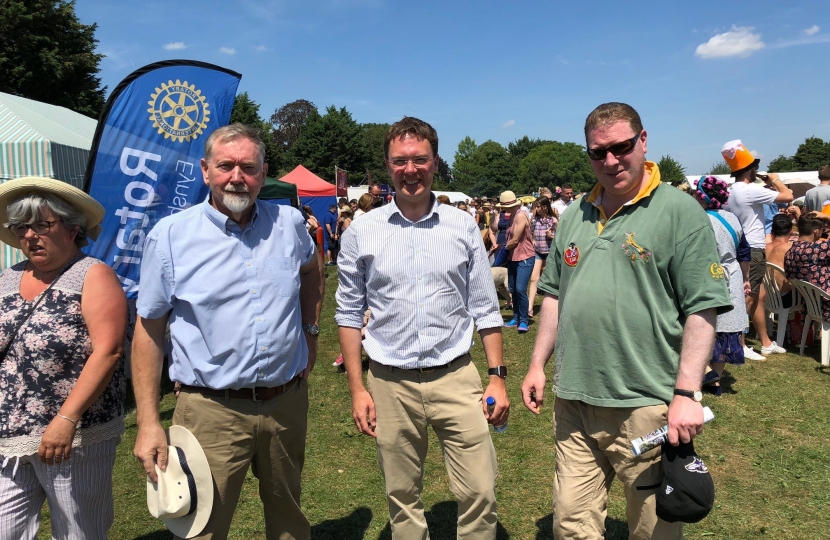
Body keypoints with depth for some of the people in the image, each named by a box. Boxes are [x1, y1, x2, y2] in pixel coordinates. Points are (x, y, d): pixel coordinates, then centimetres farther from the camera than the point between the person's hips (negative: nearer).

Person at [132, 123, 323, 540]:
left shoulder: (289, 223, 0)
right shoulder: (170, 235, -8)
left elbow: (312, 271, 23)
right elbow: (148, 328, -4)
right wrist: (148, 422, -5)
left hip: (288, 402, 3)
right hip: (211, 410, -3)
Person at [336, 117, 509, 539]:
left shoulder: (463, 227, 1)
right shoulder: (362, 231, -1)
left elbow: (484, 309, 5)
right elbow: (349, 313, 4)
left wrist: (498, 376, 0)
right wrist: (356, 388, 0)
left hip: (456, 377, 0)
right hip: (390, 384, 0)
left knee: (480, 495, 3)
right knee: (402, 500, 15)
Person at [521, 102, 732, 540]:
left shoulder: (680, 212, -6)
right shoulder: (574, 218, 11)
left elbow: (702, 309, -10)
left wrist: (687, 394, -15)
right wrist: (538, 365, 10)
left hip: (646, 406, -4)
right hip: (573, 402, 5)